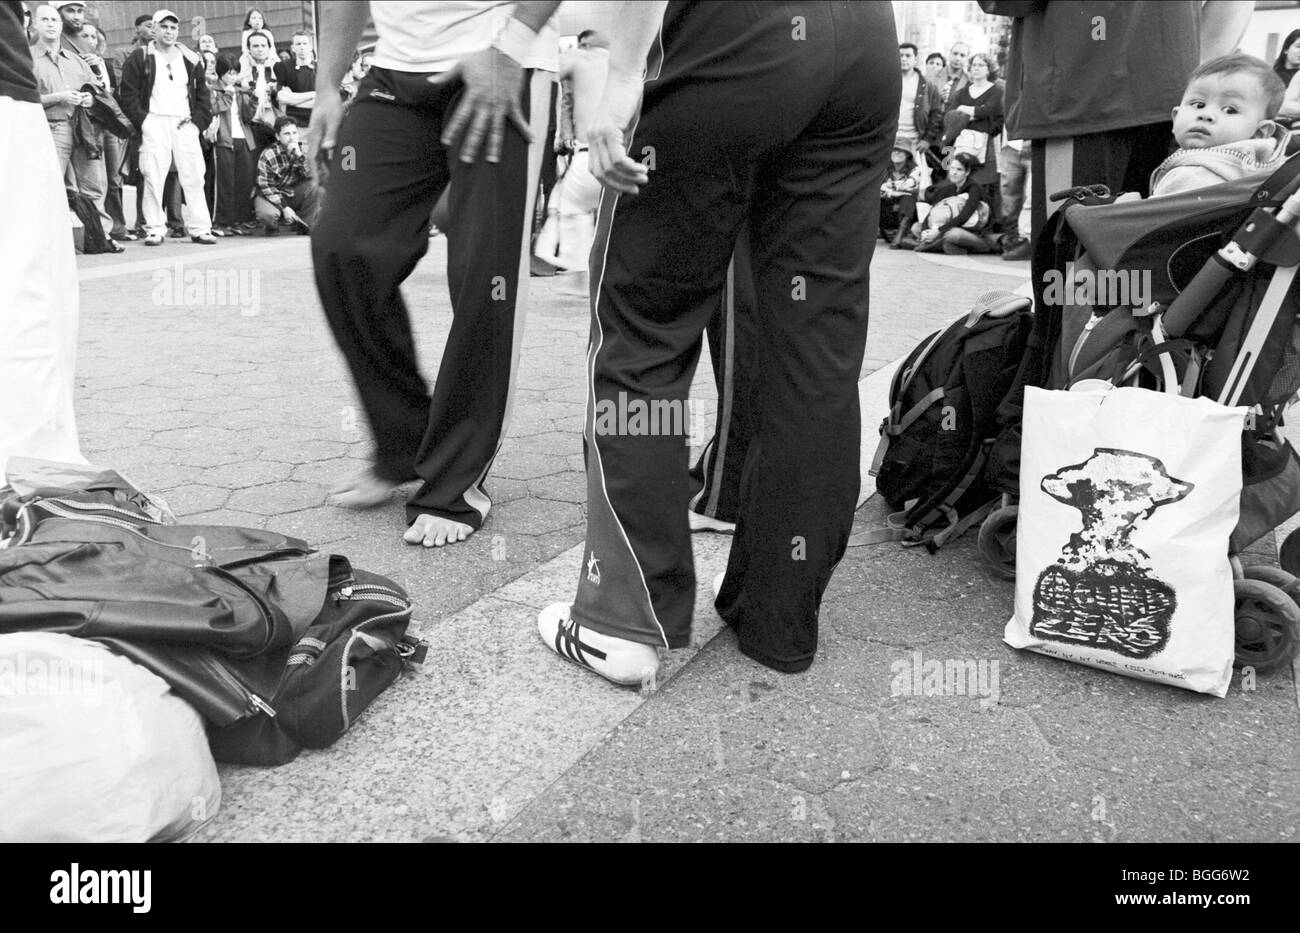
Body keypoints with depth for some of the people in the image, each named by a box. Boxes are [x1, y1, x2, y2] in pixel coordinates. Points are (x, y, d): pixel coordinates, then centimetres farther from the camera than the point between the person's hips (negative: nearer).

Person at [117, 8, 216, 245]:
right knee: (153, 177, -7)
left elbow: (203, 94, 15)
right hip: (154, 123, -2)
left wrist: (198, 121, 1)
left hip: (185, 125, 2)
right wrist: (142, 120, -8)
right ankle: (155, 229, -3)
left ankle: (199, 228, 1)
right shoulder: (140, 58, 5)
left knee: (193, 177, -3)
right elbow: (128, 94, 2)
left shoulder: (191, 60, 15)